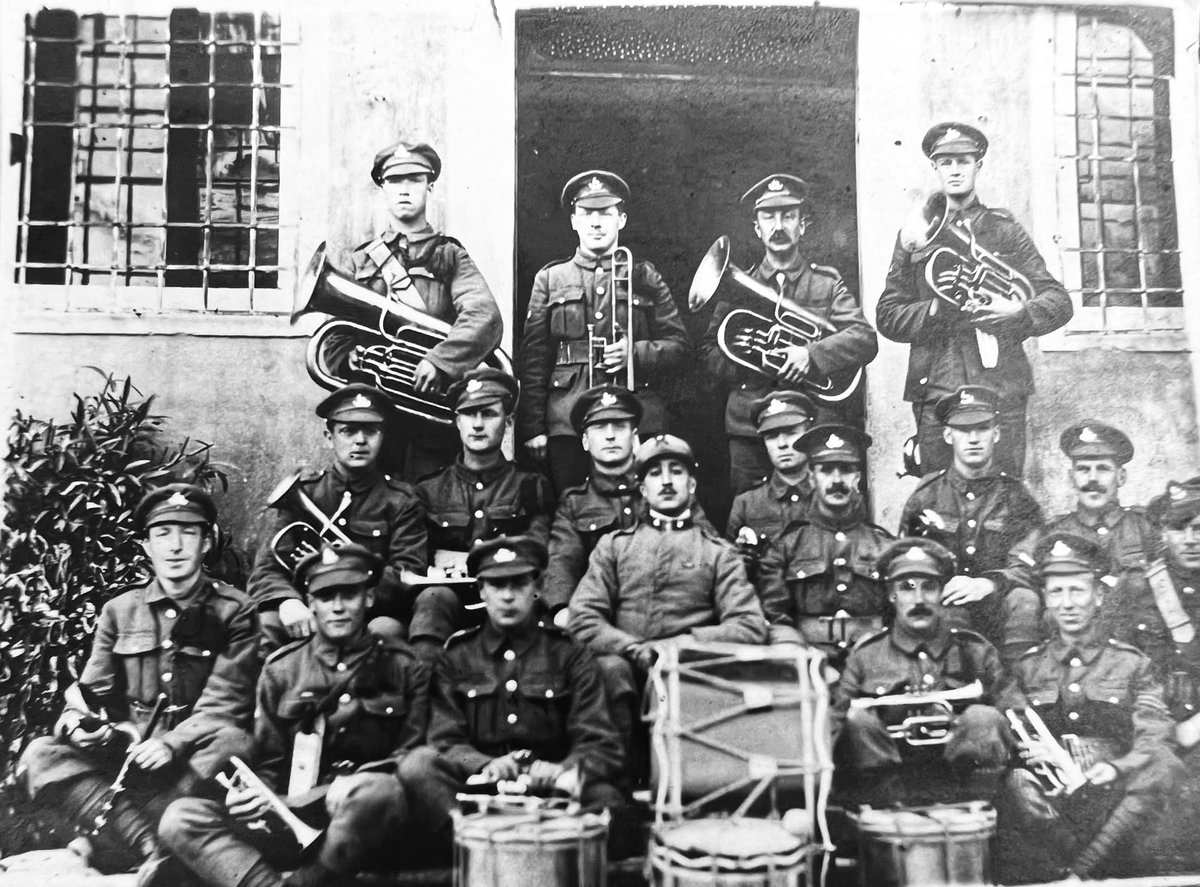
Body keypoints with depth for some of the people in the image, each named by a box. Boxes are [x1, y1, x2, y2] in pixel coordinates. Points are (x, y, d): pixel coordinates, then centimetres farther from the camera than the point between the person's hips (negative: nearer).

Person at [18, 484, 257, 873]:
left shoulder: (235, 611, -1)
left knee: (231, 743, -35)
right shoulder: (120, 611, 11)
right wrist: (78, 723, -14)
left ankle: (108, 843, -27)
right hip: (126, 753, 3)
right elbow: (91, 693, 9)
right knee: (41, 755, -19)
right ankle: (149, 840, -29)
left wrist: (171, 744, -23)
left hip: (196, 758, -3)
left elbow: (224, 704, -7)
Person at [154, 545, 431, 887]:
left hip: (369, 831, -2)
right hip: (291, 823, 3)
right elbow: (268, 765, 13)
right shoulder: (281, 668, 13)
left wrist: (354, 787, -13)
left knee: (377, 791, -38)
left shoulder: (404, 667, 7)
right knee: (181, 818, -18)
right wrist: (254, 797, -11)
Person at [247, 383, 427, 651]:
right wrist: (288, 601, -24)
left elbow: (410, 577, -3)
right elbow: (267, 566, 1)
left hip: (374, 613, -1)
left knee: (385, 630, -34)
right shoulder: (303, 491, 10)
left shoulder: (401, 501, 6)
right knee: (262, 625, -29)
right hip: (310, 610, 1)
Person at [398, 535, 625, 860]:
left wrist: (564, 771, -23)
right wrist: (485, 765, -21)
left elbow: (601, 747, 1)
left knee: (605, 798, -31)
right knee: (417, 765, -26)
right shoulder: (455, 657, 12)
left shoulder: (569, 654, 9)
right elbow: (444, 742, 2)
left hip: (551, 792, -1)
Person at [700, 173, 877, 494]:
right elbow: (710, 349, 8)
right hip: (748, 426, 1)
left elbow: (865, 339, -3)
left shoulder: (827, 283, 9)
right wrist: (749, 366, -10)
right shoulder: (738, 286, 12)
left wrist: (811, 355, -19)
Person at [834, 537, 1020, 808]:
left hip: (965, 782, 1)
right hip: (886, 783, 0)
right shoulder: (865, 655, 10)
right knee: (859, 722, -25)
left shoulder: (975, 651, 13)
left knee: (983, 718, -24)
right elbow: (833, 728, 7)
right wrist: (858, 718, -16)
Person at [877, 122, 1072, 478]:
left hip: (1001, 385, 0)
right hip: (936, 388, 0)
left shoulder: (1004, 228, 11)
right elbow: (887, 316, 7)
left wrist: (1018, 312, -14)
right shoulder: (915, 232, 12)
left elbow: (1059, 300, 7)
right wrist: (936, 312, -10)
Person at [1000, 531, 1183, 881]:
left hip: (1116, 803, 0)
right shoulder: (1026, 668, 14)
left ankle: (1075, 875, -25)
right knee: (1016, 782, -32)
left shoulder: (1132, 665, 12)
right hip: (1051, 802, 0)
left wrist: (1115, 768, -20)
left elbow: (1155, 744, 2)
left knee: (1160, 771, -30)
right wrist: (1031, 752, -14)